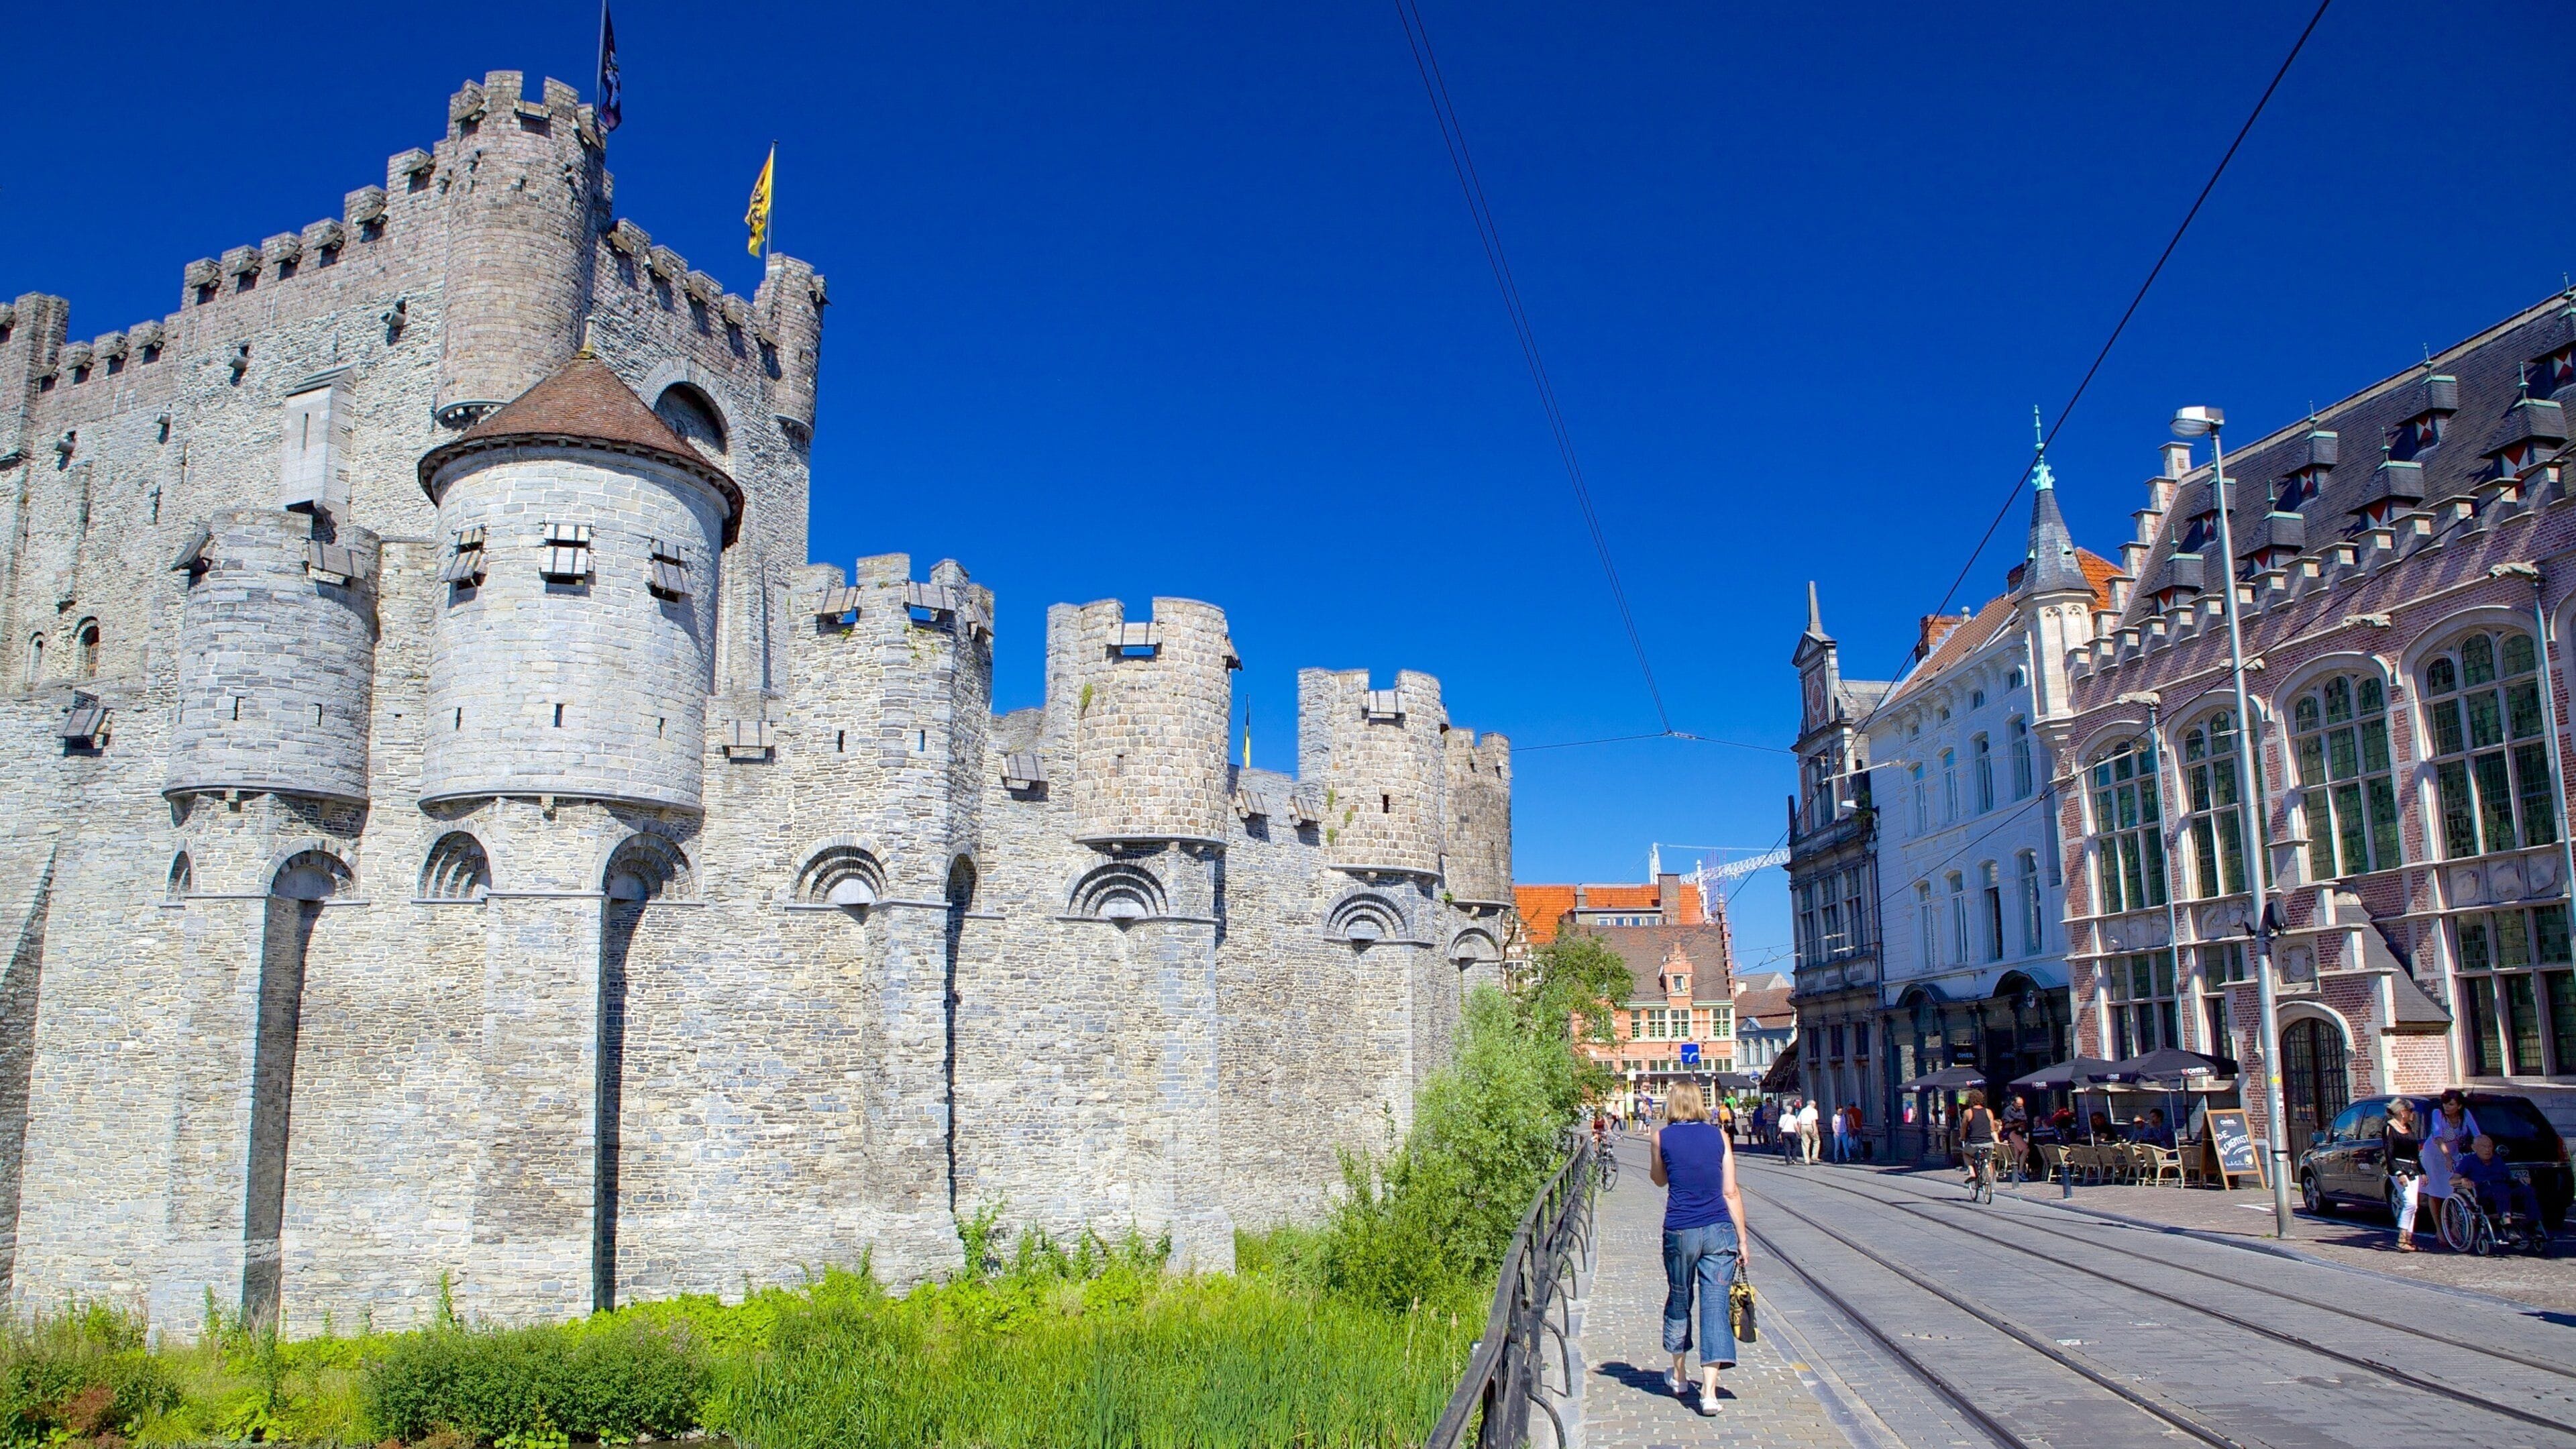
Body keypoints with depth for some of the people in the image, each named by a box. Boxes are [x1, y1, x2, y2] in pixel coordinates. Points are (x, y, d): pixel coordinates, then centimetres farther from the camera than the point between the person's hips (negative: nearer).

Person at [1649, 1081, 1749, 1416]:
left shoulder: (1663, 1136, 1)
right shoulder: (1718, 1136, 4)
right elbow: (1731, 1192, 2)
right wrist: (1742, 1239, 7)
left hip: (1680, 1232, 0)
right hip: (1719, 1230, 0)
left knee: (1679, 1300, 18)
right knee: (1715, 1304, 1)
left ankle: (1680, 1376, 33)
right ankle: (1709, 1392, -6)